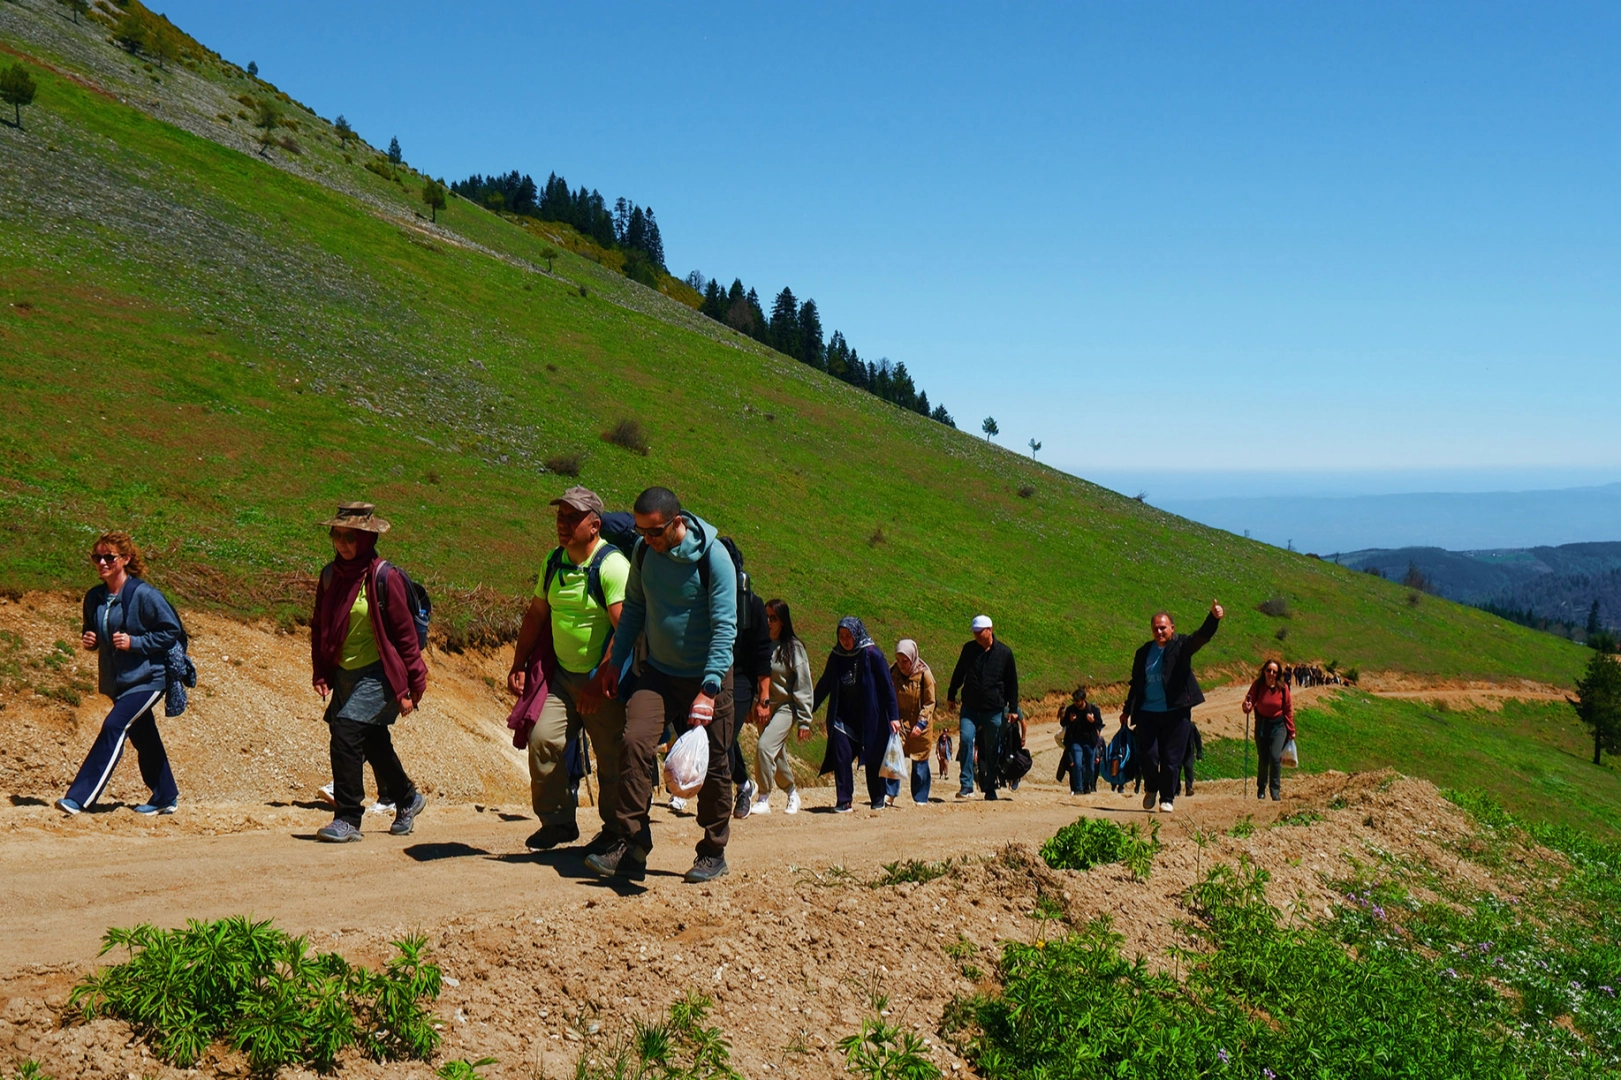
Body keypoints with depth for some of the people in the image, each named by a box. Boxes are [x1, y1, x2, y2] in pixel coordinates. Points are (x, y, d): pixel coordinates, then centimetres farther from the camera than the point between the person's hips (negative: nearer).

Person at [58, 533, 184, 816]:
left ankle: (79, 798, -22)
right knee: (143, 739, 15)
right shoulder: (94, 598, 5)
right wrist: (87, 640, -2)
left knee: (114, 727, -20)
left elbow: (172, 632, -12)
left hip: (148, 679, -7)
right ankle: (165, 797, 30)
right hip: (116, 681, 7)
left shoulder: (144, 594, -14)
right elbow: (91, 632, 21)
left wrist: (134, 642, -19)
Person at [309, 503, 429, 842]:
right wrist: (320, 674, 5)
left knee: (345, 733, -19)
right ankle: (408, 799, 40)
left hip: (377, 674, -7)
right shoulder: (330, 575, 4)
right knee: (373, 744, 17)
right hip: (344, 674, 7)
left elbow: (404, 633, -10)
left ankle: (348, 820, -10)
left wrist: (409, 687, -10)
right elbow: (320, 627, 14)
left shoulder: (384, 578, -13)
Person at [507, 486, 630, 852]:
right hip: (563, 675, 6)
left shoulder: (612, 565, -17)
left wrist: (599, 683, -28)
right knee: (543, 739, -6)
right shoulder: (554, 561, 6)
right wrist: (518, 665, 14)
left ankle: (614, 831, 19)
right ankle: (557, 822, 9)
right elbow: (535, 615, 19)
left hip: (605, 681, -6)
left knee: (611, 759, 1)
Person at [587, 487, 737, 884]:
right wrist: (615, 662, 11)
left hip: (705, 677, -3)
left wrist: (709, 690, -26)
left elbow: (724, 627, -19)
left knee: (712, 766, 3)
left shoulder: (713, 557, -17)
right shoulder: (643, 550, -2)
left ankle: (713, 853, 20)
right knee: (635, 742, -17)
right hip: (657, 672, 4)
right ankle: (630, 847, -14)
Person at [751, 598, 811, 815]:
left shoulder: (794, 647, -8)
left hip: (786, 707, -5)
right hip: (764, 708, 5)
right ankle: (792, 792, 34)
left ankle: (764, 800, -11)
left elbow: (804, 686, -7)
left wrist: (804, 721, -9)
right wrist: (757, 705, -5)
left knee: (764, 747, -21)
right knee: (776, 757, 11)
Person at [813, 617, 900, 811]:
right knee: (841, 756, -10)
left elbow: (887, 686, -7)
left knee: (872, 759, 5)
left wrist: (893, 716, -10)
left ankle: (878, 799, 22)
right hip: (843, 717, 3)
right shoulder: (836, 656, 3)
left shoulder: (872, 655, -9)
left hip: (869, 718, -3)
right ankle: (843, 801, -5)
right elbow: (824, 685, 14)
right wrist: (810, 708, 14)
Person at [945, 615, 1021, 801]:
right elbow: (958, 674, 18)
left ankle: (990, 789, 16)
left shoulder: (1004, 653, 0)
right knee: (965, 739, -18)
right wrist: (951, 695, 19)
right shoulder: (969, 649, 5)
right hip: (970, 708, 1)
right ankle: (966, 786, -17)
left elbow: (1012, 682, 5)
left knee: (992, 751, 5)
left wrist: (1013, 708, 4)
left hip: (994, 710, -1)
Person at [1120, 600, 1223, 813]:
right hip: (1148, 712, 2)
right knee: (1147, 755, -2)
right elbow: (1136, 682, 17)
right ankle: (1151, 789, 25)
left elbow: (1202, 636, -16)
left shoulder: (1181, 646, 2)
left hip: (1176, 712, -2)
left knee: (1171, 758, 0)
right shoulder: (1144, 652, 10)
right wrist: (1127, 709, 15)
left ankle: (1167, 798, 13)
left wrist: (1213, 618, -35)